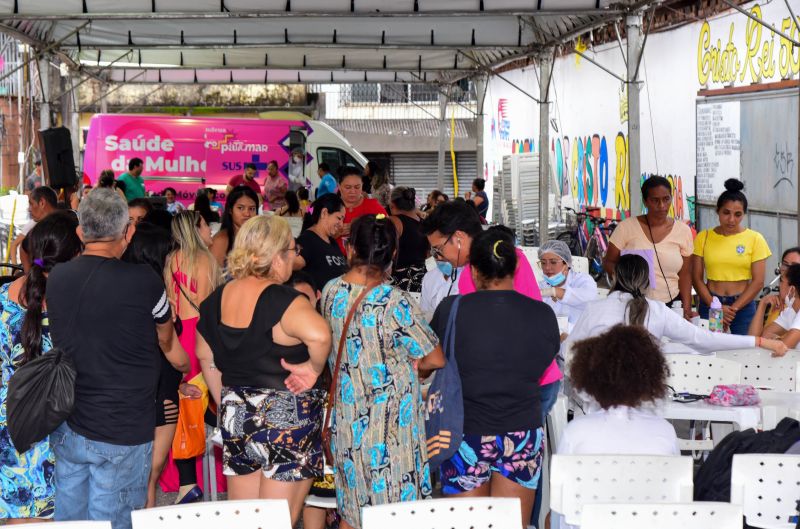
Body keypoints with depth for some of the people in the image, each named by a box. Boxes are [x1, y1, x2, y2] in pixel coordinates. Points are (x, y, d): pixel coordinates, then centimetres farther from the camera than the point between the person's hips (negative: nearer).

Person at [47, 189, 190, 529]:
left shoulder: (56, 279, -1)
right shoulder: (143, 281, -15)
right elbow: (167, 340, 3)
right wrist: (187, 366, 25)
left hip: (66, 430, 5)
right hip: (121, 436, -5)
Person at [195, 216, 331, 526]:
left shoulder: (216, 299, 5)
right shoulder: (284, 301, -18)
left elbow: (206, 358, 17)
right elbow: (319, 335, -38)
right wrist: (314, 368, -19)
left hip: (236, 417, 7)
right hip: (286, 419, -7)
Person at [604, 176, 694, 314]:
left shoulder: (683, 231, 3)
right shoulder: (626, 227, -4)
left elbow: (684, 274, 7)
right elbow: (608, 263, 2)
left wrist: (687, 308, -3)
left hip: (671, 306, 2)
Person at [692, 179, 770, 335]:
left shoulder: (755, 239, 1)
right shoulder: (703, 237, 3)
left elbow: (758, 282, -2)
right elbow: (697, 278, 1)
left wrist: (733, 309, -11)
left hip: (743, 305, 0)